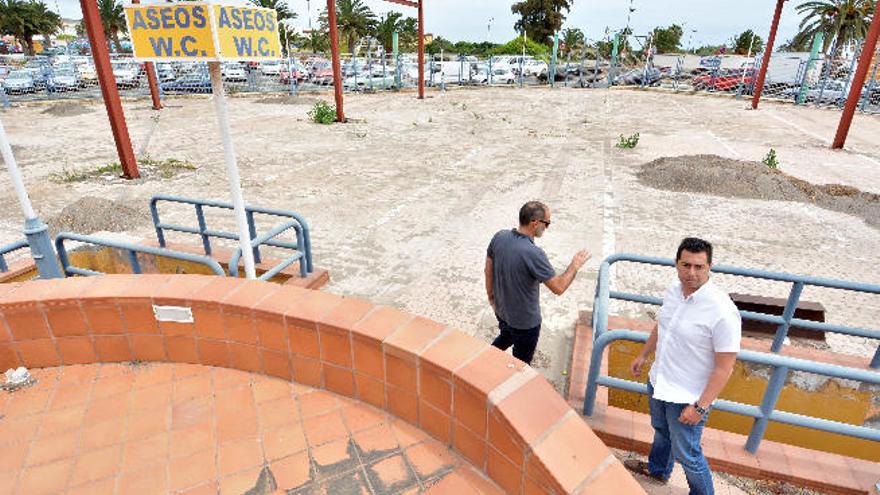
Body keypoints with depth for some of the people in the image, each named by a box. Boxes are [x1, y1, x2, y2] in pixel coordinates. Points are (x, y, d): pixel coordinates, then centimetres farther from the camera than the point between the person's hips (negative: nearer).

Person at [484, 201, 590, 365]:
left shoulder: (499, 237, -14)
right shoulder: (533, 254, -34)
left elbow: (488, 269, 0)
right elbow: (558, 287, -27)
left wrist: (490, 294, 16)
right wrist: (575, 265, -11)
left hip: (502, 310, 7)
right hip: (524, 320, -7)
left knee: (506, 337, 36)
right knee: (521, 362, 19)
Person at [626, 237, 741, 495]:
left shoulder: (722, 311, -30)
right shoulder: (673, 290, -8)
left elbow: (724, 368, -23)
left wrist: (700, 406, -21)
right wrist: (643, 355, 19)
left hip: (687, 397, -7)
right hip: (658, 382, 7)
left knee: (687, 454, 12)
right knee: (661, 430, 31)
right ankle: (657, 469, 57)